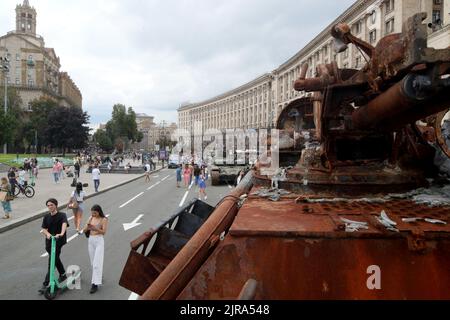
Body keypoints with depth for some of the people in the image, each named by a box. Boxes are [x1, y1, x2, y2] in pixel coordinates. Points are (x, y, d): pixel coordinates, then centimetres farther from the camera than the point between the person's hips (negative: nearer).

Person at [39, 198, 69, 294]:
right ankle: (63, 275, 41)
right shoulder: (46, 217, 6)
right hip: (49, 241, 6)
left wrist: (61, 234, -47)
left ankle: (45, 284, -7)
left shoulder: (62, 215, -10)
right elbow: (43, 229, 1)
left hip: (58, 241, -6)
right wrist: (47, 233, -23)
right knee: (55, 259, 20)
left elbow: (64, 224, -28)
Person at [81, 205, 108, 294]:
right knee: (93, 261, 14)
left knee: (97, 262, -9)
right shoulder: (91, 218, 7)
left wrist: (95, 228, -28)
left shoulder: (104, 219, -7)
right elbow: (84, 230, 5)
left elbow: (104, 232, -13)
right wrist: (88, 226, -17)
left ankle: (95, 284, -7)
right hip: (91, 240, 6)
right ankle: (99, 275, 37)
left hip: (99, 240, -6)